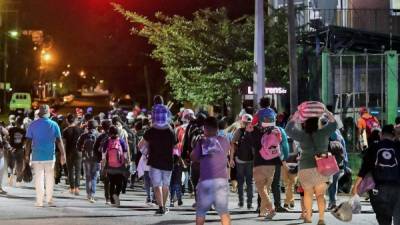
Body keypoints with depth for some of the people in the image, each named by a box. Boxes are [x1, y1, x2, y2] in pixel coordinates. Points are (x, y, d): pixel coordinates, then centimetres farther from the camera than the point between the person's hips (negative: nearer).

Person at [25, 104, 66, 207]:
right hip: (50, 156, 0)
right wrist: (62, 154, 4)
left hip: (37, 156, 0)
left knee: (39, 178, 3)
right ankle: (49, 200, 9)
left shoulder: (33, 125, -1)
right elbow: (59, 141, -1)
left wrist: (27, 155, 5)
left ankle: (39, 201, 2)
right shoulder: (54, 125, -1)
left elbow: (28, 141, -1)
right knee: (50, 178, 9)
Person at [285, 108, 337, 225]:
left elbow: (289, 129, 8)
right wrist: (327, 113, 14)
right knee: (320, 194, 2)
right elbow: (333, 124, 9)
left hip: (305, 168, 0)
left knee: (308, 193, 17)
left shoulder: (302, 135, -5)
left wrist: (295, 116, 12)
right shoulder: (322, 133, -5)